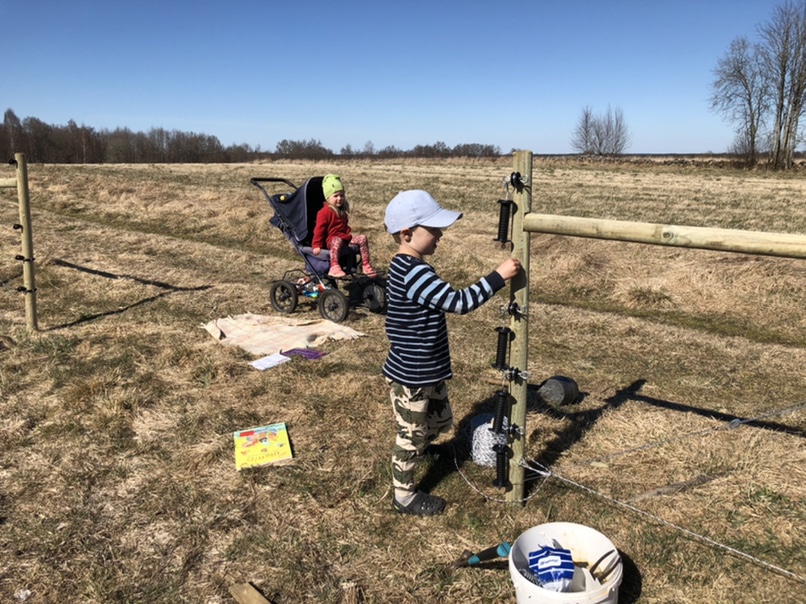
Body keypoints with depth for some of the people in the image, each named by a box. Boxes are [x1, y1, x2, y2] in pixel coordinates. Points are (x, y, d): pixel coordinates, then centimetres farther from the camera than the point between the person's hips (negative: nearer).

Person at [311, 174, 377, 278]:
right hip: (331, 239, -8)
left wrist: (349, 233, 19)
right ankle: (334, 268, -53)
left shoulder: (343, 210, 15)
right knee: (337, 241, -42)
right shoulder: (324, 212, -11)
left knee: (362, 238, -9)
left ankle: (366, 265, -7)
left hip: (345, 237, 8)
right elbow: (319, 229, -13)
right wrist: (317, 245, -17)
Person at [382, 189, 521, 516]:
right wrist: (499, 276, -28)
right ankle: (404, 496, 29)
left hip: (427, 372, 10)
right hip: (411, 377, -10)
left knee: (439, 422, 26)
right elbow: (459, 302, -33)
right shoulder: (414, 273, -29)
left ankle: (415, 452, 52)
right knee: (411, 436, 9)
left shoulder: (407, 268, 5)